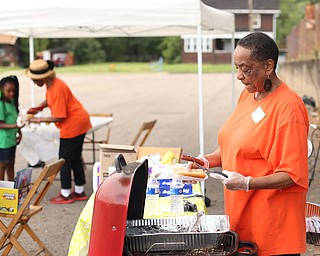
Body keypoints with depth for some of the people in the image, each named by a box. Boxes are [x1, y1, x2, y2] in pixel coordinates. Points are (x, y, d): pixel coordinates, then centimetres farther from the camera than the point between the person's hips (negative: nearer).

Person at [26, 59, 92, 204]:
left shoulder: (57, 89, -26)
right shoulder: (51, 84, 2)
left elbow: (59, 117, -24)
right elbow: (49, 100, 21)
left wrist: (39, 120, -16)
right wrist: (38, 108, 3)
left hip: (73, 125, -10)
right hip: (79, 122, 10)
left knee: (65, 159, 0)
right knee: (75, 158, 17)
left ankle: (65, 195, 11)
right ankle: (79, 192, 27)